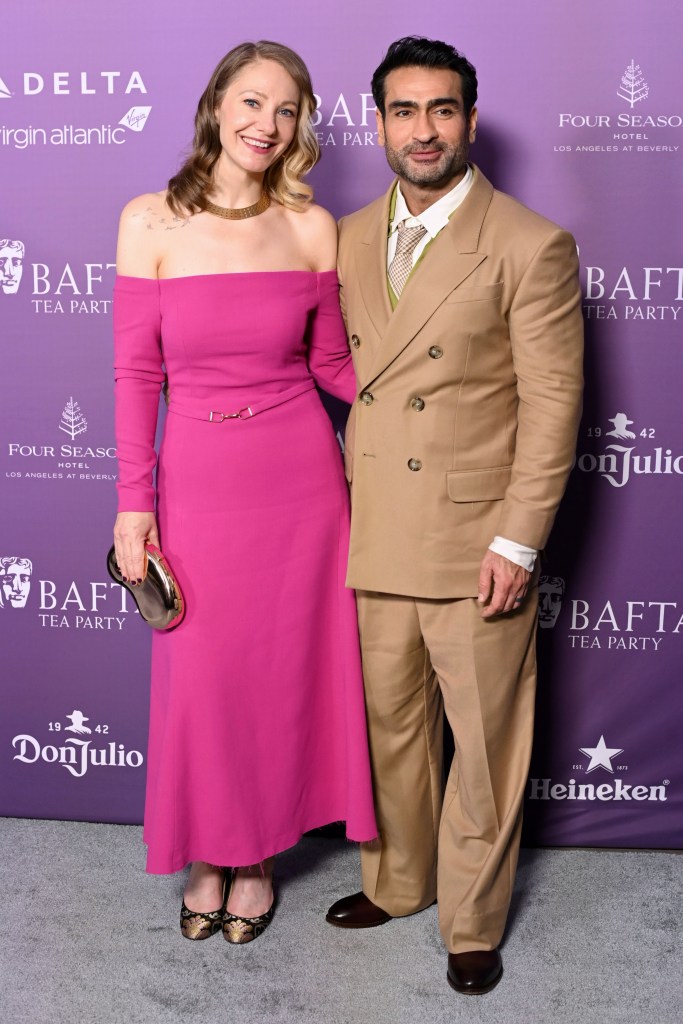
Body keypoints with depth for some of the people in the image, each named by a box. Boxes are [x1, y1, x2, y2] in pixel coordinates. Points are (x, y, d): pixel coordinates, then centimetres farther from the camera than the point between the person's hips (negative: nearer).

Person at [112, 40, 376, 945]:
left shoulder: (312, 228, -1)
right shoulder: (150, 221, -4)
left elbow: (330, 361, 7)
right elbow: (137, 371, -4)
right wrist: (133, 503, -6)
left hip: (300, 479, 1)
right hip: (198, 484, -1)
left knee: (283, 670, 11)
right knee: (200, 675, 10)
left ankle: (258, 855, 34)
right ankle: (208, 853, 35)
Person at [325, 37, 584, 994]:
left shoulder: (531, 246, -7)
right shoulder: (349, 240, 9)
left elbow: (552, 403, -9)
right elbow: (339, 378, 12)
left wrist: (517, 543, -13)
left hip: (474, 546, -4)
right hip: (371, 542, 5)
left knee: (484, 745, 10)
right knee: (389, 729, 19)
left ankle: (473, 919, 30)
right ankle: (395, 881, 40)